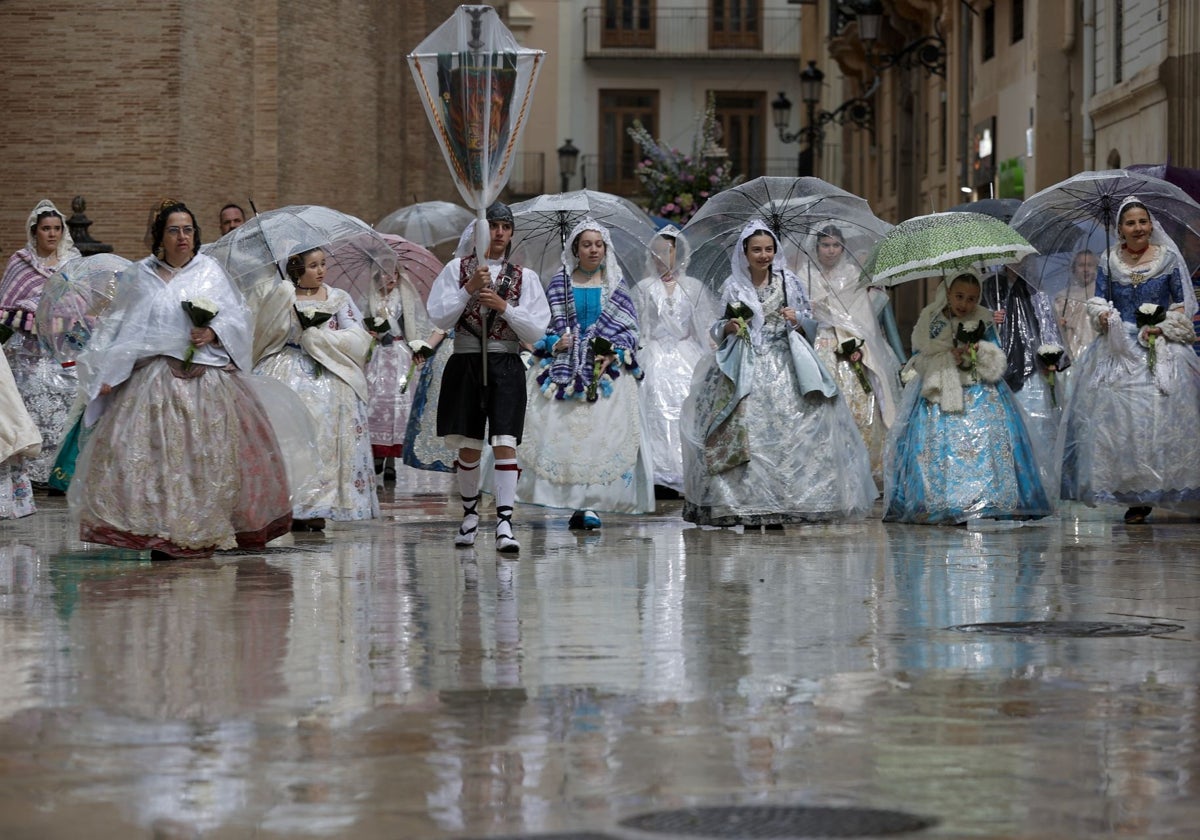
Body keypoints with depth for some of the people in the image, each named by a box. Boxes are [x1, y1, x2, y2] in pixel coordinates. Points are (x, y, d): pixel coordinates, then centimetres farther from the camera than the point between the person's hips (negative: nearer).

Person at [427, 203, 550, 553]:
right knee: (469, 446, 8)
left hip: (506, 367, -1)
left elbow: (535, 331, 1)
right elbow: (440, 319, -1)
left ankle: (504, 523, -17)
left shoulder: (523, 277, 7)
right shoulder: (457, 269, 7)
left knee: (505, 443, -13)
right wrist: (469, 289, -11)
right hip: (466, 364, 1)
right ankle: (470, 513, 28)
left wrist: (504, 305, -12)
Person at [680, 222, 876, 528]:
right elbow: (719, 329, 15)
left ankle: (777, 510, -8)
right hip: (746, 368, 0)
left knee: (786, 429, -12)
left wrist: (797, 319, -10)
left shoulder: (788, 282, 8)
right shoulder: (733, 286, 9)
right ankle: (749, 505, -10)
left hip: (784, 363, 0)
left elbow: (811, 322, 11)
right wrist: (728, 327, -7)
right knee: (747, 429, -13)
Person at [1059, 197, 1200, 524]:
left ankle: (1164, 484, -3)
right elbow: (1098, 300, 8)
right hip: (1119, 348, 1)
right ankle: (1135, 496, -3)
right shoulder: (1109, 261, 9)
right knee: (1119, 417, -7)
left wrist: (1163, 328, -10)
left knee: (1163, 417, -9)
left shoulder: (1168, 258, 4)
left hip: (1161, 347, -1)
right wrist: (1102, 315, -14)